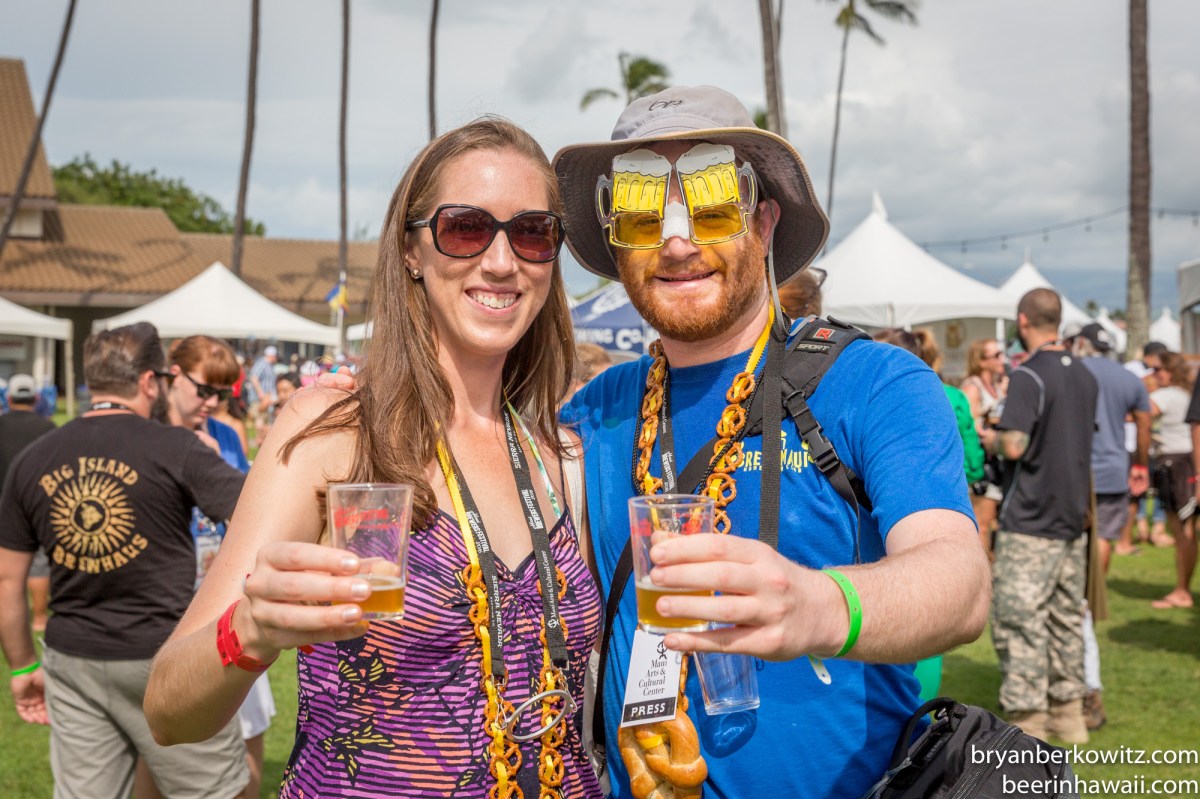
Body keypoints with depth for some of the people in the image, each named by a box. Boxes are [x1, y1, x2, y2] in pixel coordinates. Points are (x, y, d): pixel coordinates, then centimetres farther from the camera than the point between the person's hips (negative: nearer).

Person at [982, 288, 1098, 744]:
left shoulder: (1028, 376, -15)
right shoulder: (1084, 376, 10)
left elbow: (1014, 446, -23)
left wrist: (990, 440, -3)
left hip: (1029, 522, -8)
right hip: (1072, 517, 8)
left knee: (1019, 620, -3)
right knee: (1066, 617, 15)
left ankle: (1028, 723, -1)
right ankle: (1068, 713, 23)